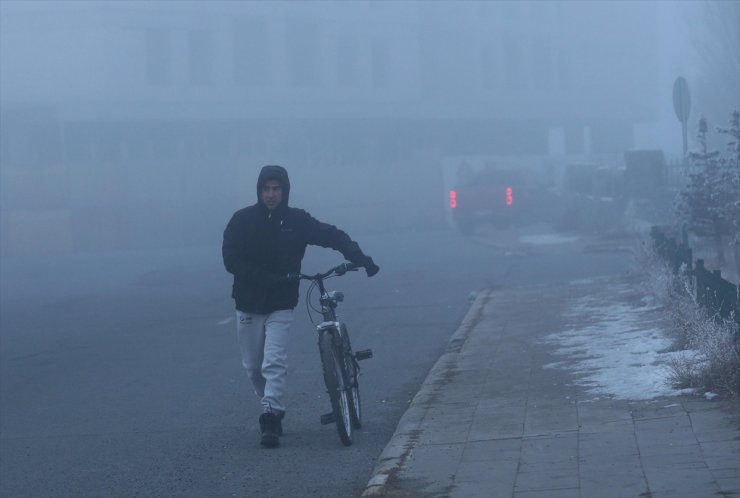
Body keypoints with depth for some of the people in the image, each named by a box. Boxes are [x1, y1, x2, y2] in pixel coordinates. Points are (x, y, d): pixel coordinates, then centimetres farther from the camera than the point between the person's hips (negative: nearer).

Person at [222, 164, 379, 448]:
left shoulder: (297, 221, -2)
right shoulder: (243, 220, -4)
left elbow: (333, 236, 1)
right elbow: (231, 259, -11)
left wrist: (361, 260, -13)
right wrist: (266, 277, -21)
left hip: (281, 306, -1)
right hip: (248, 305, 1)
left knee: (274, 363, -16)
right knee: (253, 367, 9)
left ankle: (270, 418, -18)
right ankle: (272, 410, 30)